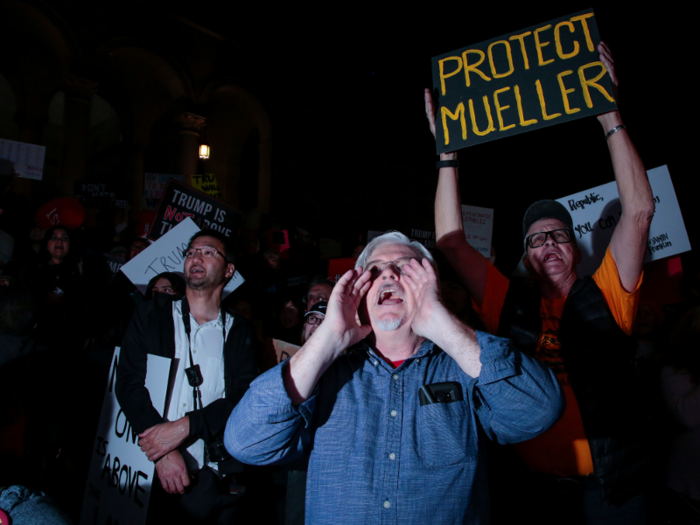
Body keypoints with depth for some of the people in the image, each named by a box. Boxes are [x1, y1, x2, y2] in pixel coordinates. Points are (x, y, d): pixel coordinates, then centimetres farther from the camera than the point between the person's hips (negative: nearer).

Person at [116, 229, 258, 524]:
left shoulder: (239, 333, 6)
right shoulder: (152, 315, 8)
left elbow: (244, 397, -3)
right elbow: (129, 381, -3)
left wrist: (184, 426, -17)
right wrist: (163, 452, -14)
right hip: (148, 467, 1)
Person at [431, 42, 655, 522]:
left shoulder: (604, 298, -3)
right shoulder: (513, 308, -2)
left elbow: (639, 211, -11)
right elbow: (451, 241, -6)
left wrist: (609, 114, -12)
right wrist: (448, 152, -7)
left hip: (613, 485, 0)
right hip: (543, 485, 1)